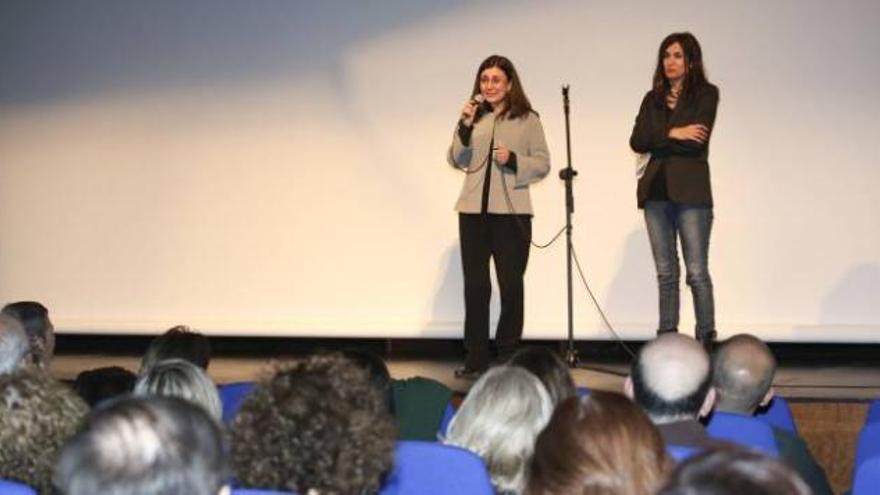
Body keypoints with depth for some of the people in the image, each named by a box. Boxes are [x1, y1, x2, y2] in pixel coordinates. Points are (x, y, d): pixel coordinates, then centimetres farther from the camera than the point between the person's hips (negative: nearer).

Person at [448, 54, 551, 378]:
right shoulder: (474, 117, 10)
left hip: (512, 211, -2)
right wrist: (465, 125, -11)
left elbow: (543, 164, 2)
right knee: (475, 285, 3)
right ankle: (476, 358, 9)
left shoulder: (527, 120, 4)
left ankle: (508, 357, 11)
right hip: (474, 209, 2)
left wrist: (513, 161, -14)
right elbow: (456, 161, 2)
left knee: (511, 285, 2)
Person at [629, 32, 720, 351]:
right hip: (656, 191, 5)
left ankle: (706, 341, 0)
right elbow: (637, 141, 2)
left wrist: (657, 140, -4)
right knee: (665, 273, 8)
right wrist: (672, 134, -11)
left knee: (697, 272, -5)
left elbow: (697, 141, -12)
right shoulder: (653, 99, 15)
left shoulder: (706, 94, 1)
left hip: (690, 191, -5)